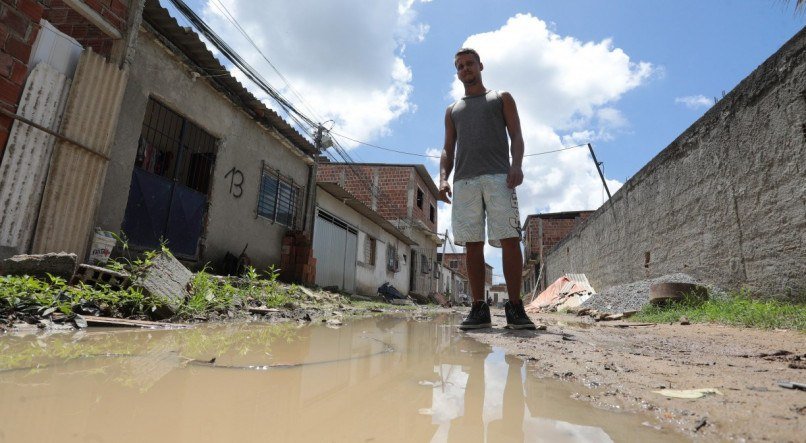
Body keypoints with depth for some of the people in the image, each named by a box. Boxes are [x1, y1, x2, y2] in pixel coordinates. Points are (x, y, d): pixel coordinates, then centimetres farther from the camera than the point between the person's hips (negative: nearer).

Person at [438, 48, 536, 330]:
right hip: (464, 180, 3)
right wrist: (443, 178, 1)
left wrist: (516, 164, -10)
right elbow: (448, 150, 20)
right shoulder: (452, 110, 29)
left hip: (498, 177, -2)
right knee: (472, 244, -4)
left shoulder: (501, 98, 22)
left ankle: (514, 307, -9)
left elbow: (516, 136, 10)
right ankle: (479, 309, -1)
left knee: (510, 239, -13)